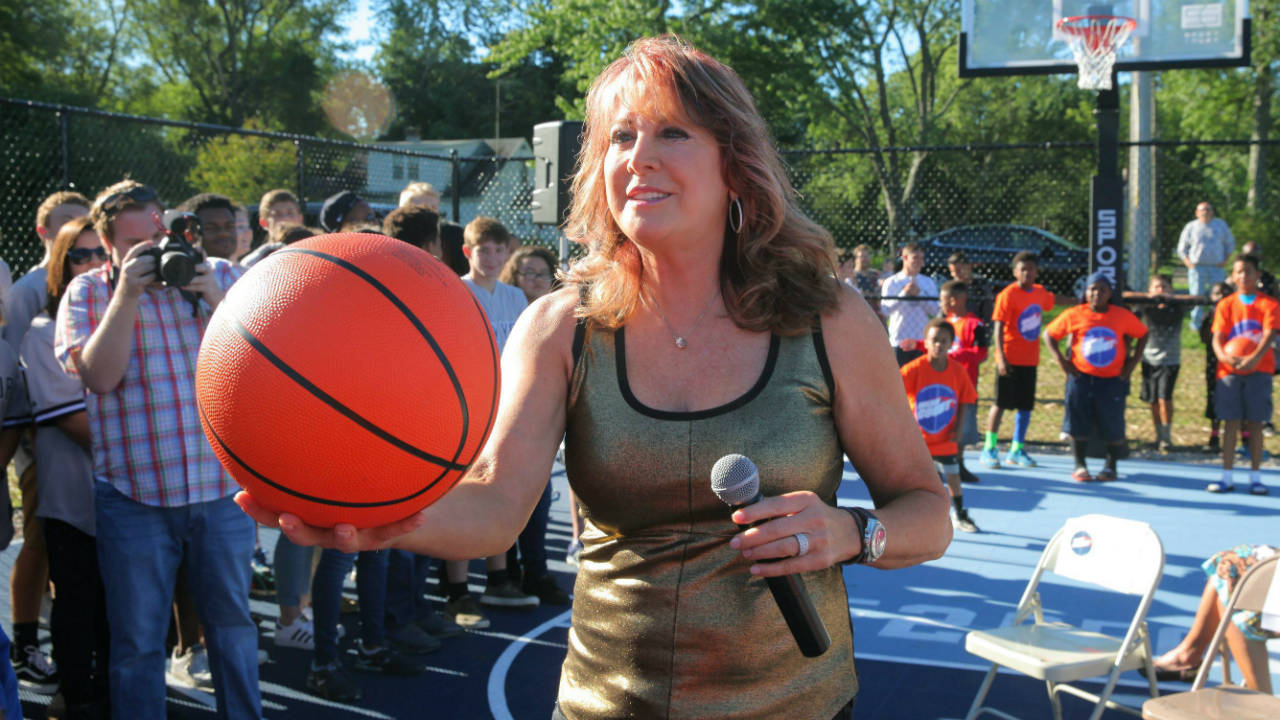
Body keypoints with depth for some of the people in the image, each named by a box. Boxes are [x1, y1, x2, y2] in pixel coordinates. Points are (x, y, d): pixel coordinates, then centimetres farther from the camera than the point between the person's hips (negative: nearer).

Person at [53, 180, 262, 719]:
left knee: (232, 624, 14)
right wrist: (126, 295, -18)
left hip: (223, 486, 2)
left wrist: (216, 298, -15)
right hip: (133, 495, -1)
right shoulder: (86, 293, 2)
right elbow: (100, 374, -12)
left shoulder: (219, 275, 6)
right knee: (137, 640, 8)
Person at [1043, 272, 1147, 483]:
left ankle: (1111, 466, 21)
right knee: (1079, 424, 3)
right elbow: (1049, 334, 5)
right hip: (1081, 378, 0)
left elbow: (1143, 335, 12)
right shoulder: (1074, 315, -4)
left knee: (1113, 427, 3)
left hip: (1112, 380, 0)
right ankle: (1079, 466, 16)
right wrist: (1061, 361, -4)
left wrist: (1132, 363, 3)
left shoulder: (1123, 316, -2)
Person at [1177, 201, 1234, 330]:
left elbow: (1230, 243, 18)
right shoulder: (1191, 227, 7)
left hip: (1217, 267, 1)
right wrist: (1188, 262, -2)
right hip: (1197, 267, -1)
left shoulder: (1221, 225, 10)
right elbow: (1182, 248, 12)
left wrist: (1225, 260, 4)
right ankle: (1196, 325, 2)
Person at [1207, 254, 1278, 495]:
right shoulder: (1226, 305, 6)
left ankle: (1255, 477, 9)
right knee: (1231, 422, 1)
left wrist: (1254, 358, -29)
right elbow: (1217, 337, -2)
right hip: (1230, 371, 1)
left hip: (1259, 370, -1)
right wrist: (1224, 356, -24)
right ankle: (1227, 477, 5)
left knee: (1255, 423, 1)